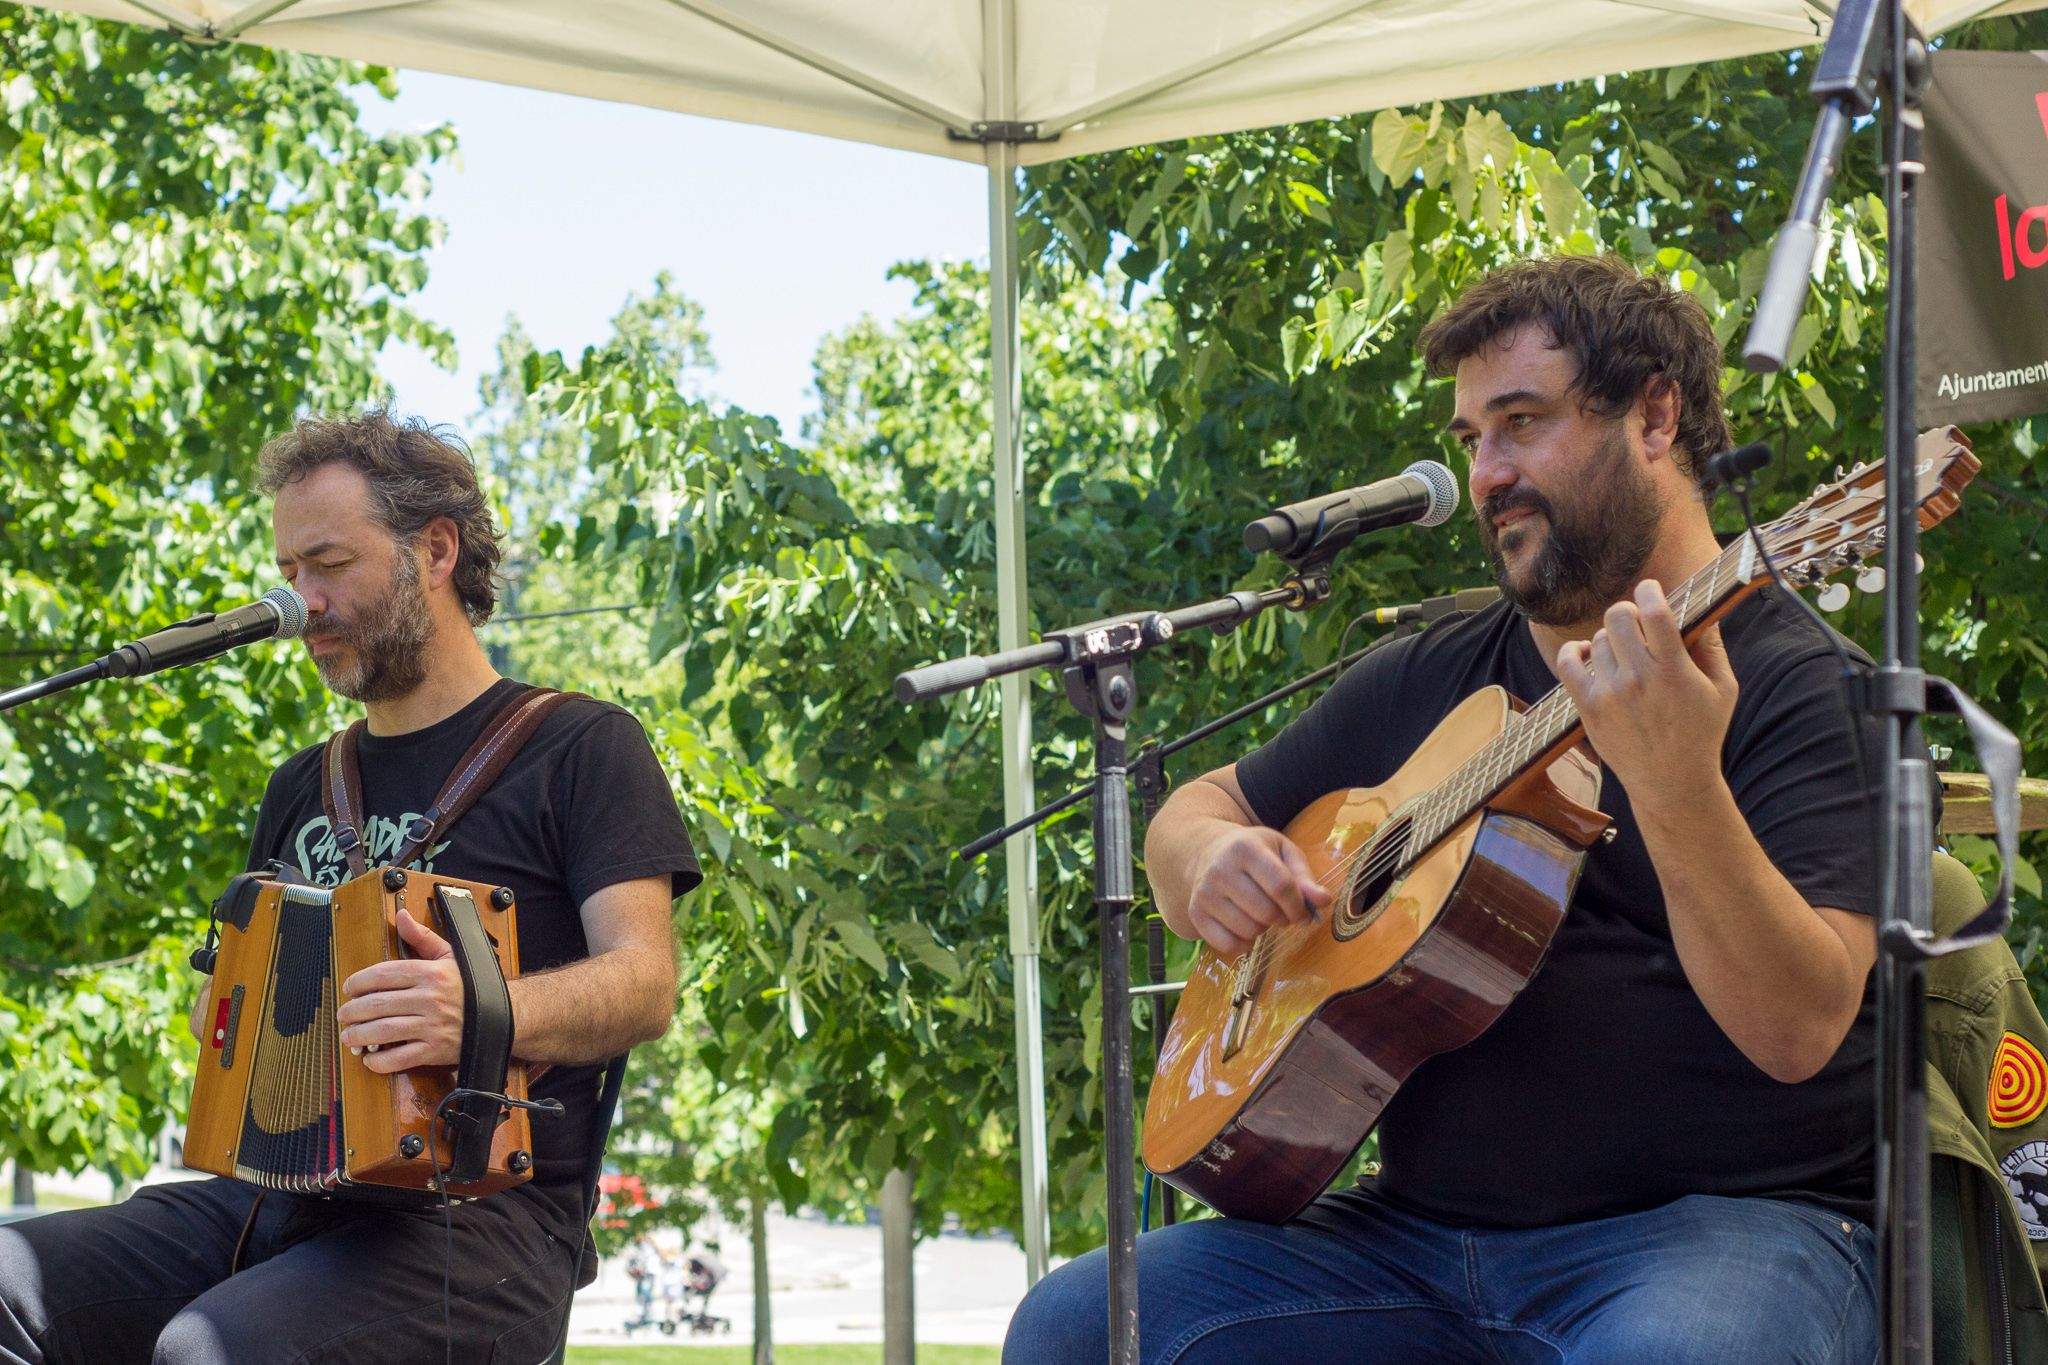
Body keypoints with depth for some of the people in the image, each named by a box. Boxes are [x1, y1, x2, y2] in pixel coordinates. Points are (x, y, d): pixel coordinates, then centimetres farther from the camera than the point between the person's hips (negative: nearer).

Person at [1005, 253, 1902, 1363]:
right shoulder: (1422, 684, 16)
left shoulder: (1794, 680, -5)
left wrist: (1675, 783, -33)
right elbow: (1200, 808, 28)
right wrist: (1208, 863, 3)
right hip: (1424, 1223, 6)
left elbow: (1799, 1032, -18)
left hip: (1727, 1218, -6)